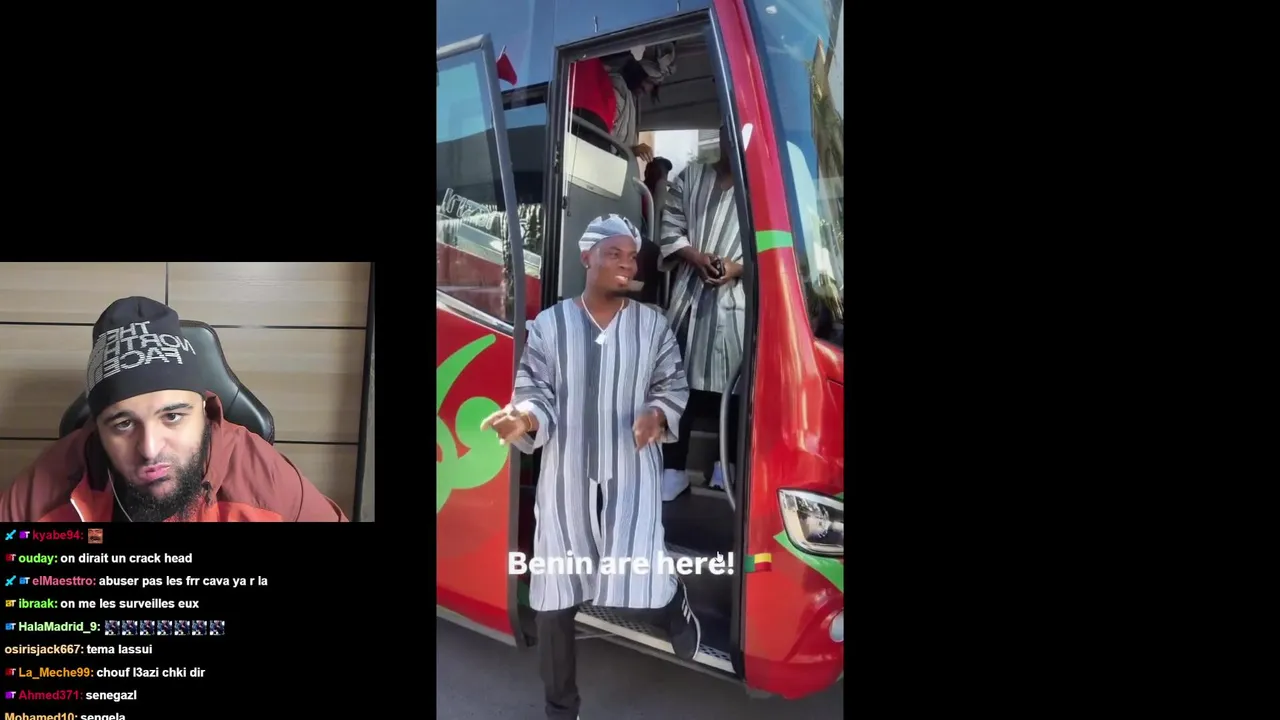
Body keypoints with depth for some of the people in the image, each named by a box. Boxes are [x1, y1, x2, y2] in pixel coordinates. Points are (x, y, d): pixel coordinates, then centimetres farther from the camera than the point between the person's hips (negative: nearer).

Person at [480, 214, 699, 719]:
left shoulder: (652, 325, 5)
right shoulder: (548, 325, 1)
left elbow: (673, 387, 9)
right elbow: (536, 393, -1)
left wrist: (657, 414, -13)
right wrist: (524, 418, -24)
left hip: (630, 478, 0)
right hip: (565, 478, 1)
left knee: (639, 591, -7)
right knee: (554, 597, 5)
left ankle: (678, 609, 34)